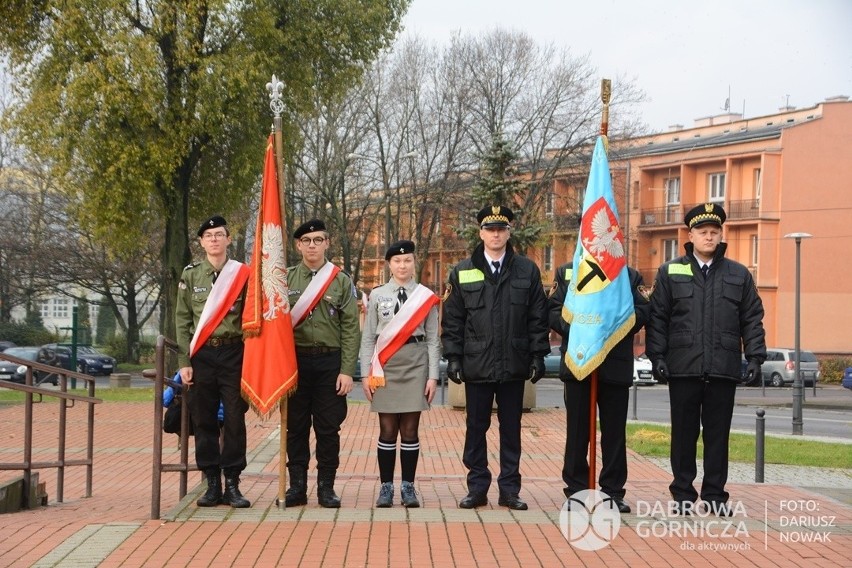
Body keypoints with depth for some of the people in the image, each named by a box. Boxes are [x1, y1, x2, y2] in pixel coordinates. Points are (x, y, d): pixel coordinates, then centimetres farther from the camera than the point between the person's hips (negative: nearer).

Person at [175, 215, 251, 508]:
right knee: (203, 420, 3)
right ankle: (212, 484, 11)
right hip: (201, 355, 1)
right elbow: (183, 320, 6)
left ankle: (232, 484, 7)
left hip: (234, 354, -1)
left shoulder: (242, 274, 4)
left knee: (235, 419, -1)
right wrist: (184, 361, -1)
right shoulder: (190, 275, 7)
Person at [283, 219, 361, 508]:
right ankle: (297, 485, 13)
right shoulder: (285, 279, 6)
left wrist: (347, 371, -8)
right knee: (296, 426, 5)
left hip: (330, 362, -1)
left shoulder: (341, 281, 3)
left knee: (328, 427, 3)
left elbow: (351, 329, -1)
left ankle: (326, 487, 11)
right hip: (295, 361, 1)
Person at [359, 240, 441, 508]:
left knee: (410, 429, 3)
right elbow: (368, 338, 6)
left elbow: (433, 340, 4)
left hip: (416, 366, 0)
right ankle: (386, 486, 9)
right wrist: (366, 374, 0)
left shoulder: (426, 296, 4)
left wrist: (433, 376, -2)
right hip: (385, 368, 0)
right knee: (387, 430, 2)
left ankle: (408, 486, 10)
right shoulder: (377, 295, 6)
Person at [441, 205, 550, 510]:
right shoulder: (462, 272, 5)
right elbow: (452, 320, 4)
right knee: (476, 428, 6)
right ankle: (477, 488, 15)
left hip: (514, 365, 0)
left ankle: (509, 489, 14)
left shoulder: (527, 271, 5)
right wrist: (453, 358, -2)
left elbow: (538, 318, 5)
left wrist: (538, 355, -1)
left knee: (511, 428, 7)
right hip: (477, 366, 0)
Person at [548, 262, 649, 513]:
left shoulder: (630, 275, 13)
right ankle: (576, 490, 11)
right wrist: (574, 329, -14)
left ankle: (613, 491, 11)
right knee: (577, 429, 3)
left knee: (614, 431, 3)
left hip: (617, 363, 0)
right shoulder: (566, 272, 13)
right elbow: (554, 310, 4)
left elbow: (641, 311, 1)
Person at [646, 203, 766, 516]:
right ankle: (683, 494, 14)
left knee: (718, 434, 5)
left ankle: (715, 494, 14)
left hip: (723, 369, 1)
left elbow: (752, 320, 9)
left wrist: (755, 358, 0)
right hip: (683, 369, -1)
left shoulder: (739, 275, 10)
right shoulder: (670, 272, 7)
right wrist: (657, 356, -4)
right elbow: (657, 318, 4)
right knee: (684, 433, 5)